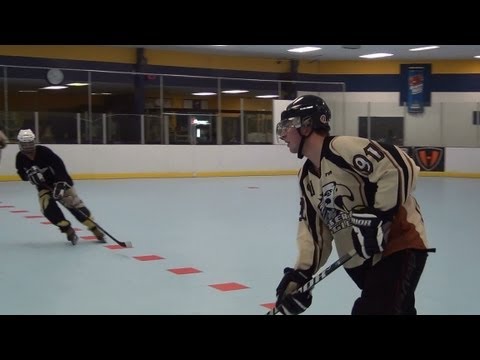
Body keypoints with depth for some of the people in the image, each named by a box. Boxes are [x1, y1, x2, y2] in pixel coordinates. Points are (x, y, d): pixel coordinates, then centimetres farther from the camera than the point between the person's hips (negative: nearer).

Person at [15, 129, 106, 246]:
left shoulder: (44, 151, -25)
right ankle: (69, 231, -5)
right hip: (43, 185, 4)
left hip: (59, 181, -4)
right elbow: (22, 175, 3)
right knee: (47, 208, -19)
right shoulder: (20, 157, -8)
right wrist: (29, 174, -22)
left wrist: (60, 184, -40)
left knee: (75, 205, -10)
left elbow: (59, 165, -31)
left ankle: (96, 230, -1)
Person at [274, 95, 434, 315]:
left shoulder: (343, 147, -18)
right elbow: (314, 229, 9)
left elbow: (400, 168, -26)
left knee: (371, 310, -18)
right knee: (400, 309, 19)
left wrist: (378, 215, -27)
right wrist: (301, 273, -1)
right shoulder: (306, 177, 10)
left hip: (401, 245, -9)